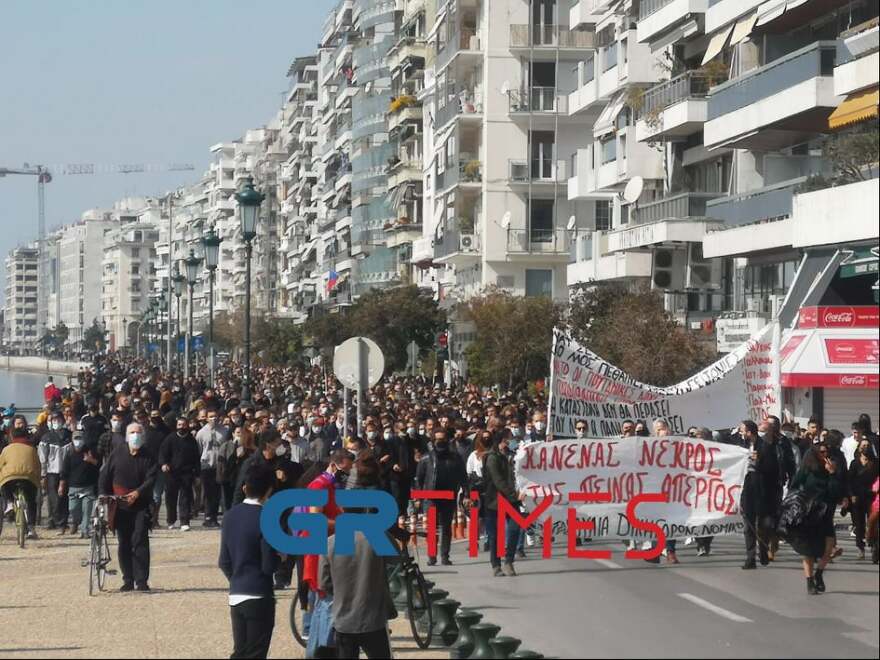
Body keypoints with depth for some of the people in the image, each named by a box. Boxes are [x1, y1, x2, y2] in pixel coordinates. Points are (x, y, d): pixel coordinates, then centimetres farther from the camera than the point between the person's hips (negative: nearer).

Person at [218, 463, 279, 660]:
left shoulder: (230, 515, 4)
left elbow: (224, 562, 9)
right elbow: (269, 566, -15)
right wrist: (280, 557, 5)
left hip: (235, 595, 6)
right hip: (259, 596, -6)